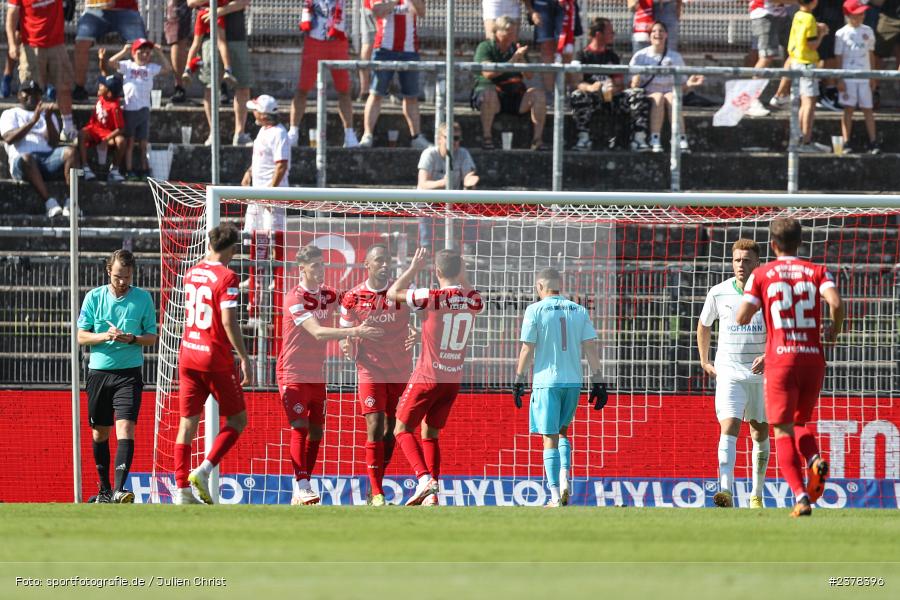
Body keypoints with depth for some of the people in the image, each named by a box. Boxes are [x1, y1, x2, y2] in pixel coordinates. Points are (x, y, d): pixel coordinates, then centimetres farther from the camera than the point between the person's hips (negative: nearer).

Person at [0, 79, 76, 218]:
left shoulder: (46, 114, 27)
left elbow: (54, 142, 10)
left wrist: (48, 119, -5)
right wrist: (33, 121, -11)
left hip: (47, 157, 3)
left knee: (69, 151, -26)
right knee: (26, 158, -39)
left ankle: (71, 202, -36)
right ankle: (49, 202, -47)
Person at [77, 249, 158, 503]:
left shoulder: (143, 298, 1)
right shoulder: (94, 297, 2)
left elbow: (152, 337, 5)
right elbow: (81, 336, 2)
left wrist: (132, 339, -16)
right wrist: (105, 336, -16)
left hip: (129, 373, -2)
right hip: (99, 371, 2)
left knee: (125, 427, -16)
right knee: (99, 432, 9)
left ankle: (119, 489, -24)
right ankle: (104, 489, 24)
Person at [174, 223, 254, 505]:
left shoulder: (191, 273, 9)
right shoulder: (226, 277, -12)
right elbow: (229, 322, -18)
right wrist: (245, 358, -14)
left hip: (187, 355, 6)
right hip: (216, 359, -6)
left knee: (188, 423, 6)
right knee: (237, 420, 7)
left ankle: (182, 490, 2)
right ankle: (203, 471, -9)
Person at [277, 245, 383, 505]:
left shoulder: (329, 294, 5)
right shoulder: (295, 299, -17)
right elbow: (318, 332, -27)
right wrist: (354, 332, -36)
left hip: (317, 374, 7)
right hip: (293, 373, -7)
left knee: (316, 431, 5)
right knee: (300, 427, -17)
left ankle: (300, 492, 10)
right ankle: (302, 488, -21)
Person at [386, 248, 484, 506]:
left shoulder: (432, 297, -16)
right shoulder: (473, 300, 0)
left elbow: (393, 293, -4)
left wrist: (414, 268, 5)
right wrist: (462, 276, 17)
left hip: (427, 378, -5)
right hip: (454, 379, 5)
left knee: (402, 430, 4)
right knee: (431, 435, 16)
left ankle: (424, 478, -17)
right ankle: (432, 493, 6)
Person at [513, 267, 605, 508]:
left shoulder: (535, 310, -4)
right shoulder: (579, 311, 6)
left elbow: (527, 349, -6)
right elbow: (591, 349, 4)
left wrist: (519, 382, 1)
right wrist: (598, 384, 7)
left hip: (546, 382, -4)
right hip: (573, 381, 4)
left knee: (550, 438, 0)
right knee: (562, 431, 21)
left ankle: (555, 497, -5)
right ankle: (564, 478, 1)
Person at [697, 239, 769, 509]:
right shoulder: (718, 293, 0)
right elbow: (704, 325, 17)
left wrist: (768, 357, -23)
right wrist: (704, 362, 17)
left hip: (760, 373, 1)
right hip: (729, 372, -1)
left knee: (760, 433, 12)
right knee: (729, 428, -18)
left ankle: (757, 495, 27)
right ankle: (726, 491, -31)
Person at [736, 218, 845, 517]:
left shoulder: (761, 275, 4)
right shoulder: (817, 272, 7)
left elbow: (742, 318, -3)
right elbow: (836, 302, -11)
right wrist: (835, 330, 9)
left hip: (781, 359, -2)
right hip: (814, 357, 2)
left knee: (784, 433, -1)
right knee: (800, 423, 21)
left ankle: (800, 496, -19)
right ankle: (815, 460, -11)